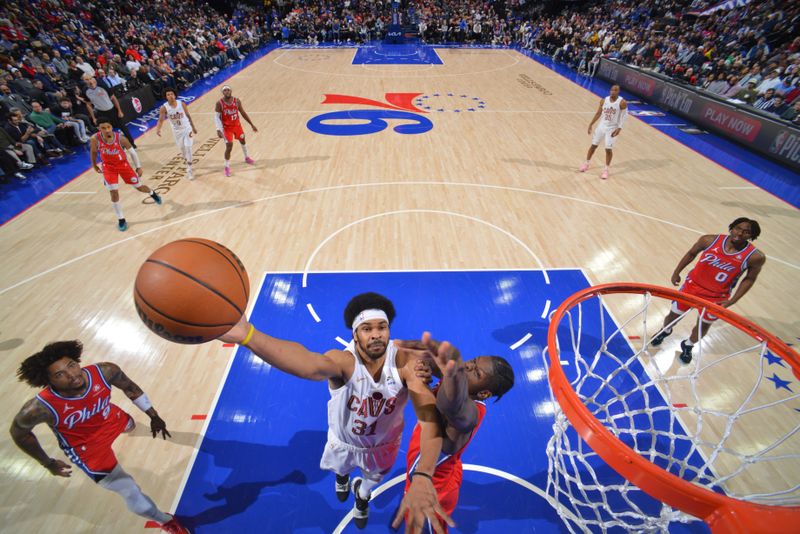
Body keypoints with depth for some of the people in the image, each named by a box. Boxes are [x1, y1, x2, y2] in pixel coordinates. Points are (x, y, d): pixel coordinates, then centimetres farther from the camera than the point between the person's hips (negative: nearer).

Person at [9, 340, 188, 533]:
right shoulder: (40, 407, -39)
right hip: (87, 448, -3)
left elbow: (129, 387, -11)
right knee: (132, 495, -3)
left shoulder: (105, 371, -34)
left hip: (110, 419, 3)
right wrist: (48, 463, -3)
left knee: (129, 425, 39)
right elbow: (18, 432, -13)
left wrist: (154, 416, -4)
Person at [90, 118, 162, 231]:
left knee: (139, 186, 11)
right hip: (108, 167, 0)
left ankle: (152, 193, 49)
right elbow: (93, 152, -1)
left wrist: (138, 167, -3)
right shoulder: (95, 139, -22)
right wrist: (94, 165, 11)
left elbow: (132, 151, -9)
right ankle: (121, 219, 7)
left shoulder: (120, 138, -25)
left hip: (123, 164, 0)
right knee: (114, 193, -7)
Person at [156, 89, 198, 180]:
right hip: (177, 131, 1)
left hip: (187, 128, -1)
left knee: (188, 147, -12)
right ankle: (188, 163, 43)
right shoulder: (164, 108, -14)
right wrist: (158, 129, -35)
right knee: (182, 150, 13)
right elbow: (160, 120, -16)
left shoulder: (181, 104, -10)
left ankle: (189, 170, -7)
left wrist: (193, 127, 10)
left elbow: (188, 116, 4)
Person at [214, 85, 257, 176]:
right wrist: (218, 130, -28)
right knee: (229, 146, -9)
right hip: (227, 127, -4)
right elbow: (216, 117, -15)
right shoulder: (219, 104, -17)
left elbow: (243, 113, 3)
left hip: (237, 125, 4)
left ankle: (247, 158, 49)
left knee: (242, 140, 22)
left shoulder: (237, 101, -8)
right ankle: (227, 167, 6)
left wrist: (252, 124, 5)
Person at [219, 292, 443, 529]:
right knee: (340, 469, 32)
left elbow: (430, 415, -42)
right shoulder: (343, 360, -38)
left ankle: (362, 495, 68)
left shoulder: (406, 363, -33)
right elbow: (312, 364, -61)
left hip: (385, 443, 1)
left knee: (374, 478, 31)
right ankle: (342, 478, 71)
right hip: (345, 441, 0)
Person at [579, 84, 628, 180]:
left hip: (612, 128, -4)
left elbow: (623, 116, -11)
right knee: (593, 145, 11)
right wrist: (591, 124, 5)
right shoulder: (604, 100, -3)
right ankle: (586, 164, 29)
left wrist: (619, 128, -23)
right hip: (602, 126, 4)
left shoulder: (622, 102, -14)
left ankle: (606, 170, 8)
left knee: (608, 149, -5)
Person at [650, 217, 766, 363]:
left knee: (704, 325, 17)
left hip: (717, 298, 0)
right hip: (693, 286, 0)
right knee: (673, 315, 14)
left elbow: (749, 279, -3)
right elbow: (691, 253, 2)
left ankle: (688, 345, 46)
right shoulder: (710, 240, -17)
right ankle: (665, 331, 48)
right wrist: (676, 272, 4)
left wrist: (732, 301, -8)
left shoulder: (755, 257, -18)